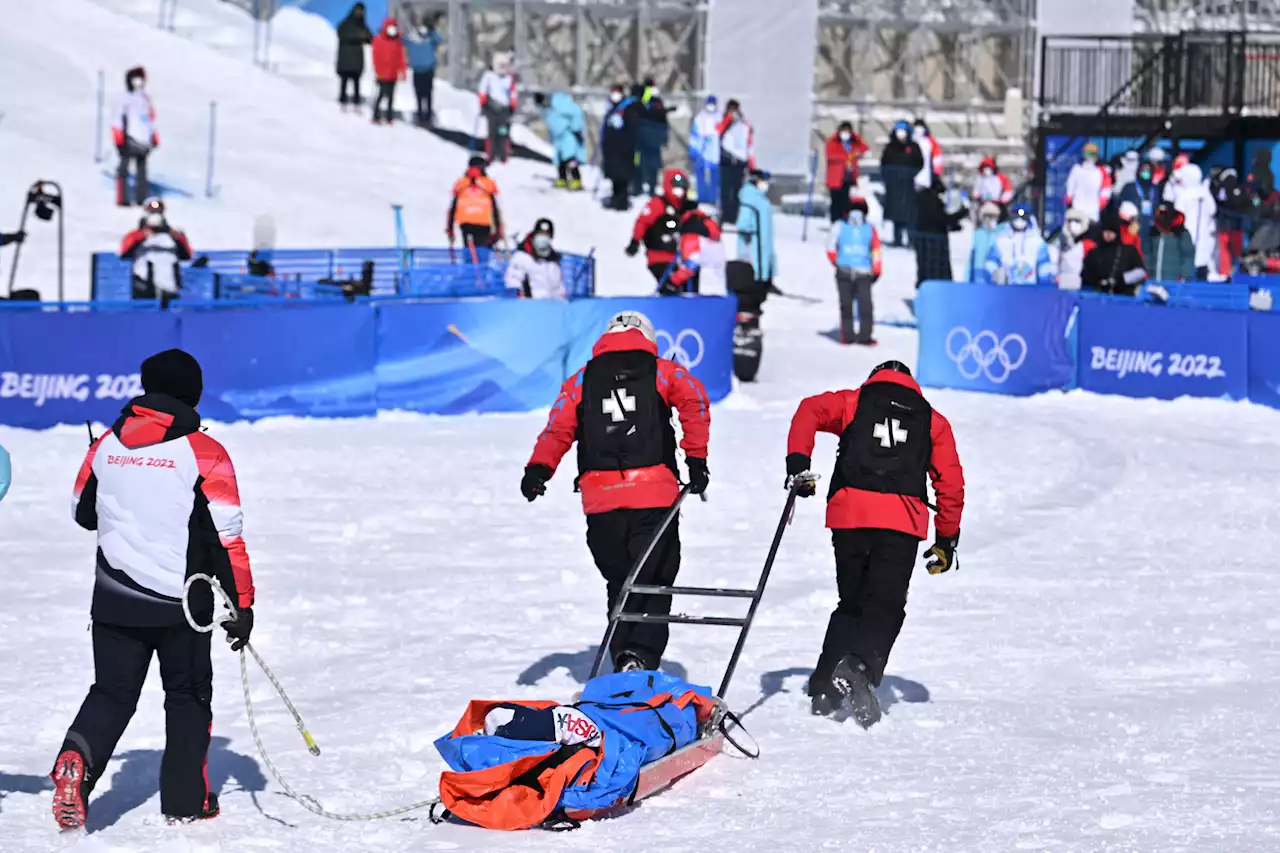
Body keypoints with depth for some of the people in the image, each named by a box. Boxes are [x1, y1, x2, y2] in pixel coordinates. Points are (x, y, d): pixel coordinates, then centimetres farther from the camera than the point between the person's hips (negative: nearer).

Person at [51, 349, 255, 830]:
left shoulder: (107, 444, 1)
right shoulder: (204, 453, -11)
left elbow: (83, 512, 14)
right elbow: (226, 536, -12)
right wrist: (240, 603, -5)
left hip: (115, 600, 3)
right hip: (182, 603, -3)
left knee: (112, 692, 11)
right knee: (188, 696, 13)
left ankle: (77, 759, -16)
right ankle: (185, 800, 16)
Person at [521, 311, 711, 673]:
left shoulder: (582, 380, 16)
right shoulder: (661, 371, 12)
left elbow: (558, 428, 3)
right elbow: (695, 401, -4)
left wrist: (538, 469, -5)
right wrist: (696, 459, -3)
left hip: (601, 499, 2)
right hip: (654, 494, -2)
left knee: (620, 583, 13)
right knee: (653, 584, 1)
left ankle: (624, 654, 2)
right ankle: (641, 655, -18)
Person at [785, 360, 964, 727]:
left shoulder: (853, 402, 21)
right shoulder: (933, 420, 21)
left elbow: (810, 410, 3)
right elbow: (951, 482, 15)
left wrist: (798, 463, -1)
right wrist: (947, 539, 19)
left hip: (849, 515, 1)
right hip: (902, 523, -1)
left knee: (851, 603, 16)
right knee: (885, 607, -2)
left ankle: (825, 686, 8)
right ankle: (861, 667, -29)